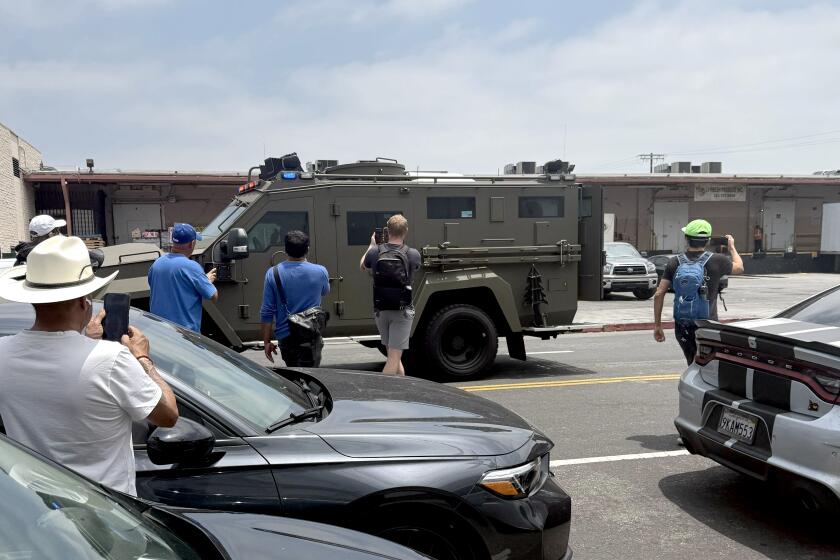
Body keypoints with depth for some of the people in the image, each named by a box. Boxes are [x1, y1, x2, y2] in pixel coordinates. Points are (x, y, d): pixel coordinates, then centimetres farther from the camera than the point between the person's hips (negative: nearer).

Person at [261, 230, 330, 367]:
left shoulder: (273, 273, -6)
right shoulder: (320, 272, -5)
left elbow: (267, 312, -5)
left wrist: (266, 341, 5)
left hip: (284, 336, 2)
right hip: (310, 336, -2)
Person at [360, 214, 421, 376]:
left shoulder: (375, 252, -7)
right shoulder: (412, 254, -11)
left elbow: (362, 266, 16)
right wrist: (402, 245, 20)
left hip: (381, 311, 3)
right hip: (402, 311, -3)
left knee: (393, 354, 18)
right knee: (394, 357, -2)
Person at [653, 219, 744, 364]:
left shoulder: (675, 263, -2)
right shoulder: (717, 261, -8)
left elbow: (659, 294, -5)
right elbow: (739, 268, 14)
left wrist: (657, 325, 2)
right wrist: (732, 247, 31)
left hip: (682, 328, 3)